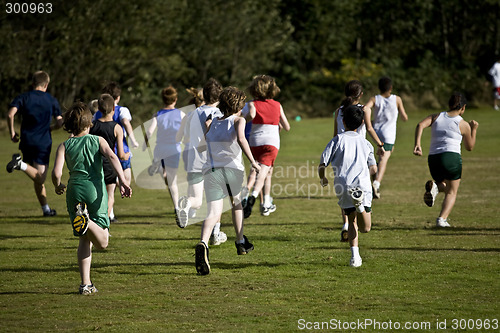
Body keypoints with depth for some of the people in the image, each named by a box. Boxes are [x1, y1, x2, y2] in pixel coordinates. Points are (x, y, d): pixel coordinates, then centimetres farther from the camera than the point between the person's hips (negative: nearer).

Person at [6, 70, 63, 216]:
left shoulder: (23, 97, 3)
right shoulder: (52, 100, 3)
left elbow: (10, 114, -12)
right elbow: (59, 123, 1)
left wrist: (12, 132, -1)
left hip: (26, 142, 3)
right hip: (43, 143, -3)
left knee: (38, 179, 13)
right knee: (40, 178, -9)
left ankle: (45, 208, 10)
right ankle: (21, 164, -33)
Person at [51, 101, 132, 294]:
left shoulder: (64, 146, 6)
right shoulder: (98, 140, 7)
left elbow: (56, 173, -5)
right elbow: (112, 157, -12)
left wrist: (58, 186, 16)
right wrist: (123, 181, -18)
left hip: (75, 191, 2)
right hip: (95, 190, -2)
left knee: (85, 239, 13)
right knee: (102, 242, 1)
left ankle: (85, 284, 5)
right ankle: (86, 221, -32)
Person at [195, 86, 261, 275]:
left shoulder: (212, 122, 16)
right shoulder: (238, 120, 3)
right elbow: (240, 139, -17)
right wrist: (252, 162, -14)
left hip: (211, 171, 2)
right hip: (233, 169, -2)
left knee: (213, 213, -10)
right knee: (236, 202, 29)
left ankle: (203, 243, -40)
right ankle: (241, 242, 41)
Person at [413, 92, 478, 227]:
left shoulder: (436, 117, 13)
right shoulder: (464, 124, 5)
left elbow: (420, 125, -6)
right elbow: (470, 147, 17)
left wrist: (417, 144, -15)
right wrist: (474, 129, 26)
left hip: (433, 159, 4)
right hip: (452, 158, -4)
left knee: (447, 188, 27)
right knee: (452, 192, 10)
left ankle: (434, 186, -9)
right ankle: (441, 219, -12)